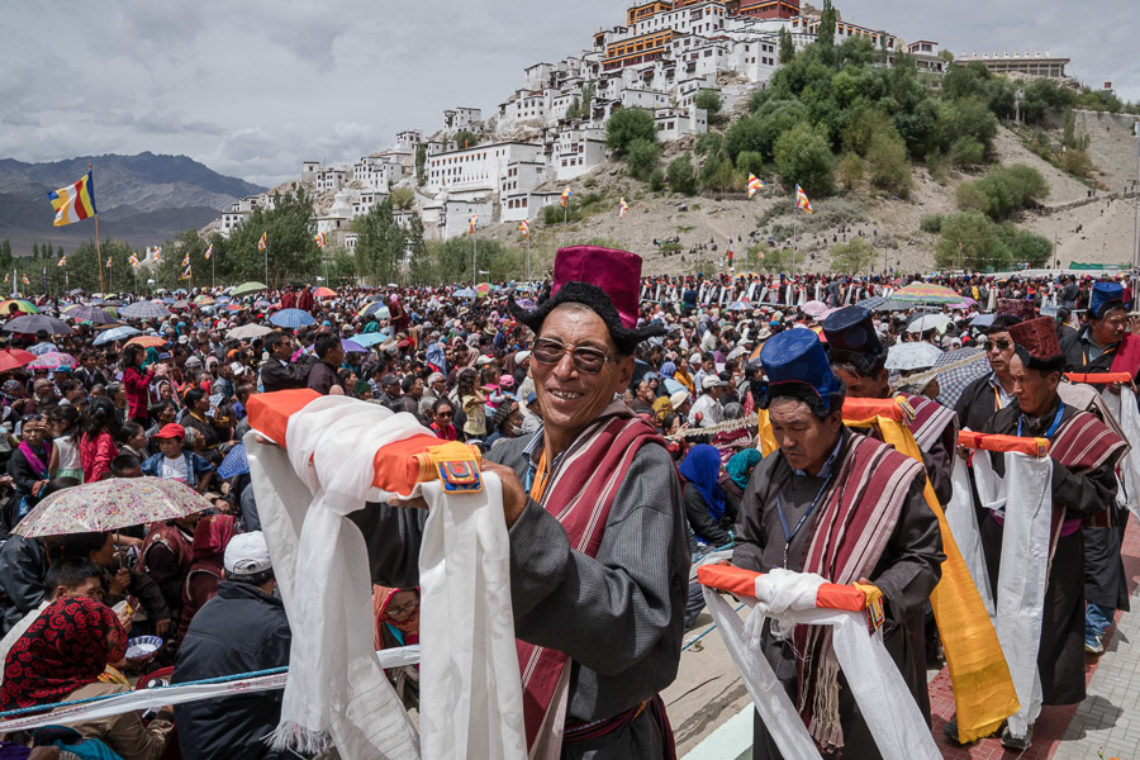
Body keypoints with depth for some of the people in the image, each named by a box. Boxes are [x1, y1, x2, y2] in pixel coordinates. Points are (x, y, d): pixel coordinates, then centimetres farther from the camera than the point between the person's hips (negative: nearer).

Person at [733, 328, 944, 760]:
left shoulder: (888, 476, -14)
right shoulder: (769, 473, 2)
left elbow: (923, 558, -7)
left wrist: (884, 593, -23)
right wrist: (743, 573, -3)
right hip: (786, 655, 5)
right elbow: (749, 539, 17)